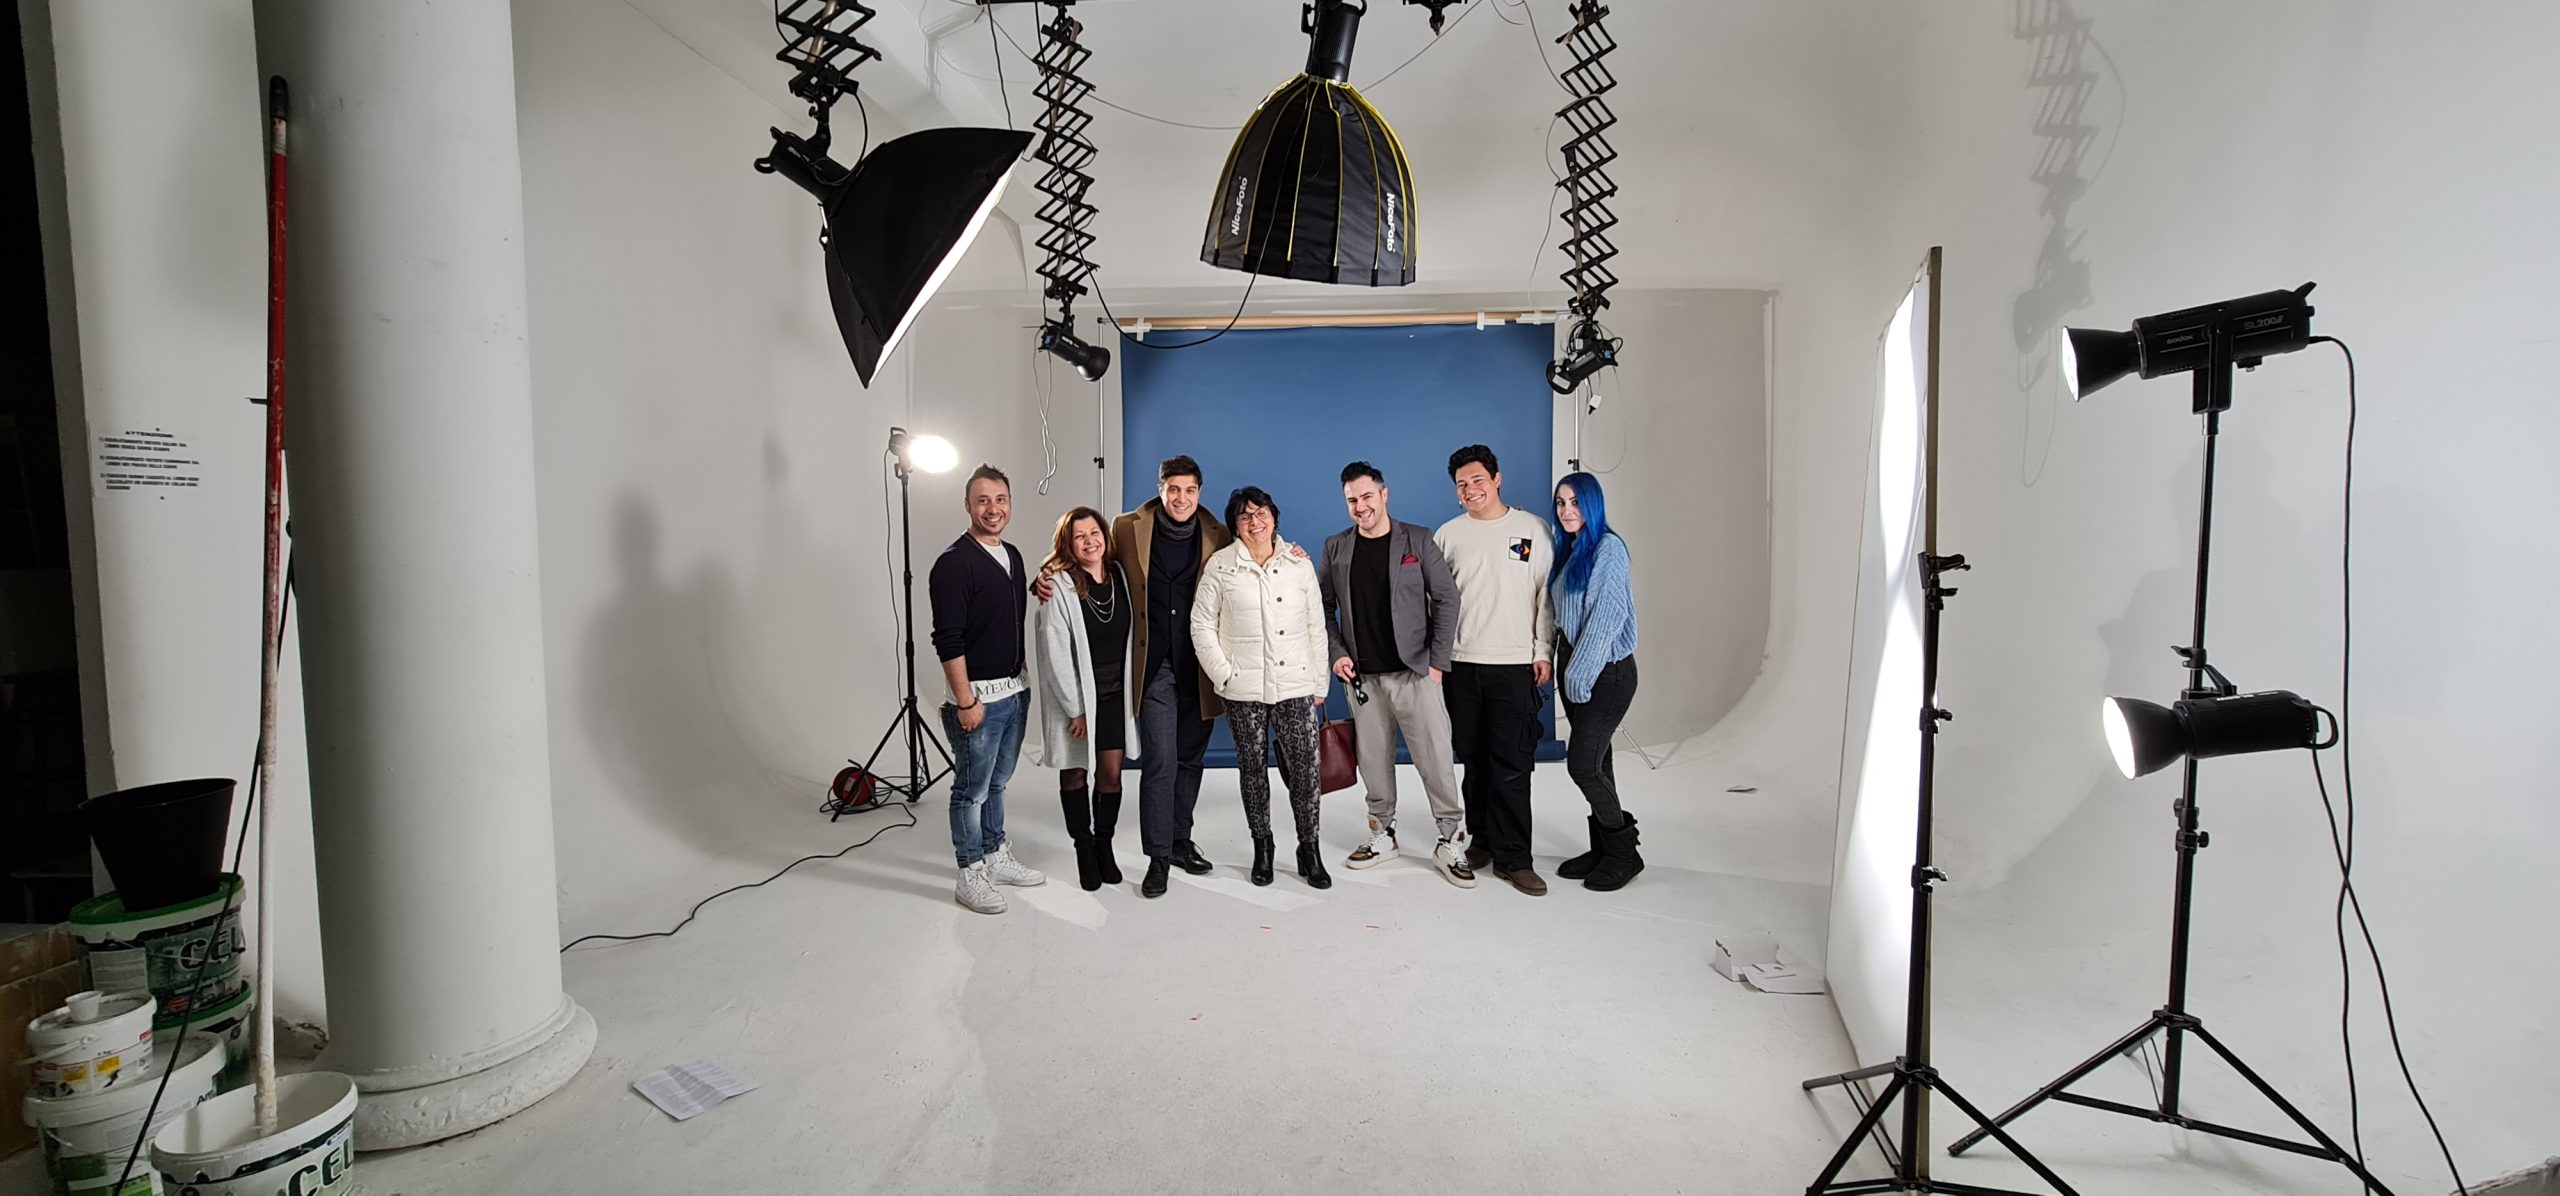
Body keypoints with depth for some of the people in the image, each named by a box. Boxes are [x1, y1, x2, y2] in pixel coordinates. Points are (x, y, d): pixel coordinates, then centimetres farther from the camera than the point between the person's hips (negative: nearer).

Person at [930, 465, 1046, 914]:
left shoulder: (1012, 556, 11)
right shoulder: (954, 562, -14)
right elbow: (947, 640, -17)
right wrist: (965, 700, -19)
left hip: (1015, 691, 8)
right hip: (978, 696, -7)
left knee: (997, 782, 19)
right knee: (972, 789, 3)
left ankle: (995, 856, 32)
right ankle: (971, 875, 15)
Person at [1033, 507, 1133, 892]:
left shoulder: (1119, 575, 2)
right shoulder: (1059, 586, -13)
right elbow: (1056, 654, -14)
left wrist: (1129, 691, 6)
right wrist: (1075, 709, -14)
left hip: (1114, 695, 4)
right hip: (1074, 697, -4)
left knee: (1111, 773, 8)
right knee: (1074, 773, 10)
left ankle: (1104, 843, 26)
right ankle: (1084, 848, 26)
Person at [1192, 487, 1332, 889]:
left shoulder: (1299, 563, 7)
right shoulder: (1220, 565, 1)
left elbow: (1316, 626, 8)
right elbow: (1202, 624, 2)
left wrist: (1319, 683, 5)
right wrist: (1223, 674, -6)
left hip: (1296, 686, 1)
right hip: (1244, 690, -1)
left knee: (1305, 768, -2)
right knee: (1253, 768, 8)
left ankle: (1310, 849, 12)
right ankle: (1262, 848, 24)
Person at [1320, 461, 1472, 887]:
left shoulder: (1417, 540, -1)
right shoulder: (1336, 547, 7)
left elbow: (1447, 600, -1)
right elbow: (1325, 608, 13)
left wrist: (1437, 661, -6)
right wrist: (1337, 654, 0)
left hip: (1415, 672, -2)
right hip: (1362, 677, 3)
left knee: (1436, 760, -2)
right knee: (1373, 761, 9)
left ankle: (1451, 843, 10)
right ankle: (1382, 835, 26)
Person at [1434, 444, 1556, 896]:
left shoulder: (1532, 529, 2)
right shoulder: (1448, 534, 7)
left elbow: (1546, 594, 3)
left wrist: (1543, 651, -2)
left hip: (1516, 664, -2)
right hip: (1462, 663, 2)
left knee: (1512, 765, -4)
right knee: (1474, 760, 10)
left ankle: (1513, 857, 3)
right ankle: (1482, 838, 25)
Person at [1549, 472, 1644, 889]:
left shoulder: (1608, 547, -12)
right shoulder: (1568, 550, 13)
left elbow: (1607, 615, -18)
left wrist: (1581, 672, -19)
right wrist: (1566, 668, 5)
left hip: (1607, 670, -8)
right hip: (1575, 667, 8)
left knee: (1582, 764, -7)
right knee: (1595, 762, 12)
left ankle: (1624, 853, 9)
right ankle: (1603, 849, 22)